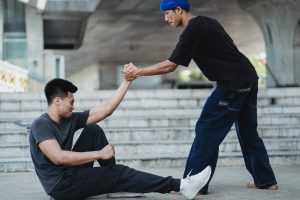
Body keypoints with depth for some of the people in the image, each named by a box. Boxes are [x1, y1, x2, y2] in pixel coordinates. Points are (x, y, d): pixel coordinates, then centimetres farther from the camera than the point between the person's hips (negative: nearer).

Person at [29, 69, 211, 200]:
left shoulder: (71, 119, 7)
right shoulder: (41, 125, -17)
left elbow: (107, 110, 5)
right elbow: (58, 157, -31)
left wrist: (127, 81, 1)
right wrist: (100, 154, -25)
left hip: (72, 174, 9)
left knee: (93, 130, 5)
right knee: (119, 172, -13)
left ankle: (114, 183, 5)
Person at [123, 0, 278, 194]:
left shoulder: (193, 31, -12)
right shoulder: (208, 22, 15)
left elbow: (169, 66, -13)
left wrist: (138, 72, -5)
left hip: (233, 84, -9)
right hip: (249, 79, 9)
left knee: (207, 130, -6)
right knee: (248, 133, 16)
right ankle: (266, 180, 21)